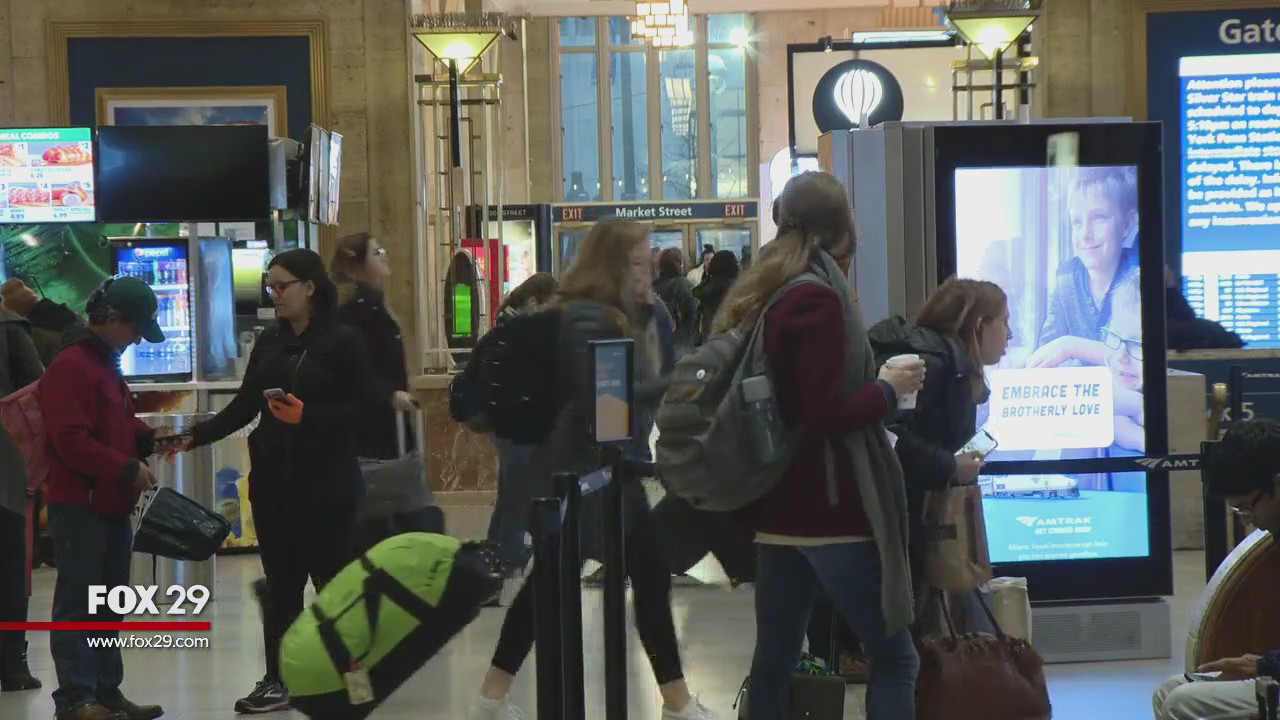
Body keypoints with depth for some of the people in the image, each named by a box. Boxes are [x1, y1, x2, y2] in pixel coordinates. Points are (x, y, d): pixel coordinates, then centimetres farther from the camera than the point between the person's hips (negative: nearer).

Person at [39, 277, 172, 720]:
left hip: (112, 505, 10)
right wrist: (129, 469, -18)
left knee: (109, 604, 12)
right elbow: (73, 442, -22)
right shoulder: (71, 366, -15)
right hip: (80, 506, -10)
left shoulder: (105, 362, 17)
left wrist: (147, 438, 7)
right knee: (78, 604, -6)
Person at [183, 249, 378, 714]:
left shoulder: (343, 342, -7)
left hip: (328, 482, -5)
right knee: (280, 582, 7)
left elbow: (367, 407, -11)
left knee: (332, 578, 2)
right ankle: (277, 681, 13)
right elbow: (243, 407, 10)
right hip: (273, 482, 5)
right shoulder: (269, 343, 10)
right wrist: (195, 436, 0)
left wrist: (309, 415, -20)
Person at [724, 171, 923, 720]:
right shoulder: (817, 298, -14)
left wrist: (871, 381, 19)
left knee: (774, 661, 9)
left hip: (778, 506, 8)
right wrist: (888, 389, -5)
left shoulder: (759, 296, 11)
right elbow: (827, 415, -19)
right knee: (895, 658, -2)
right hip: (831, 508, -8)